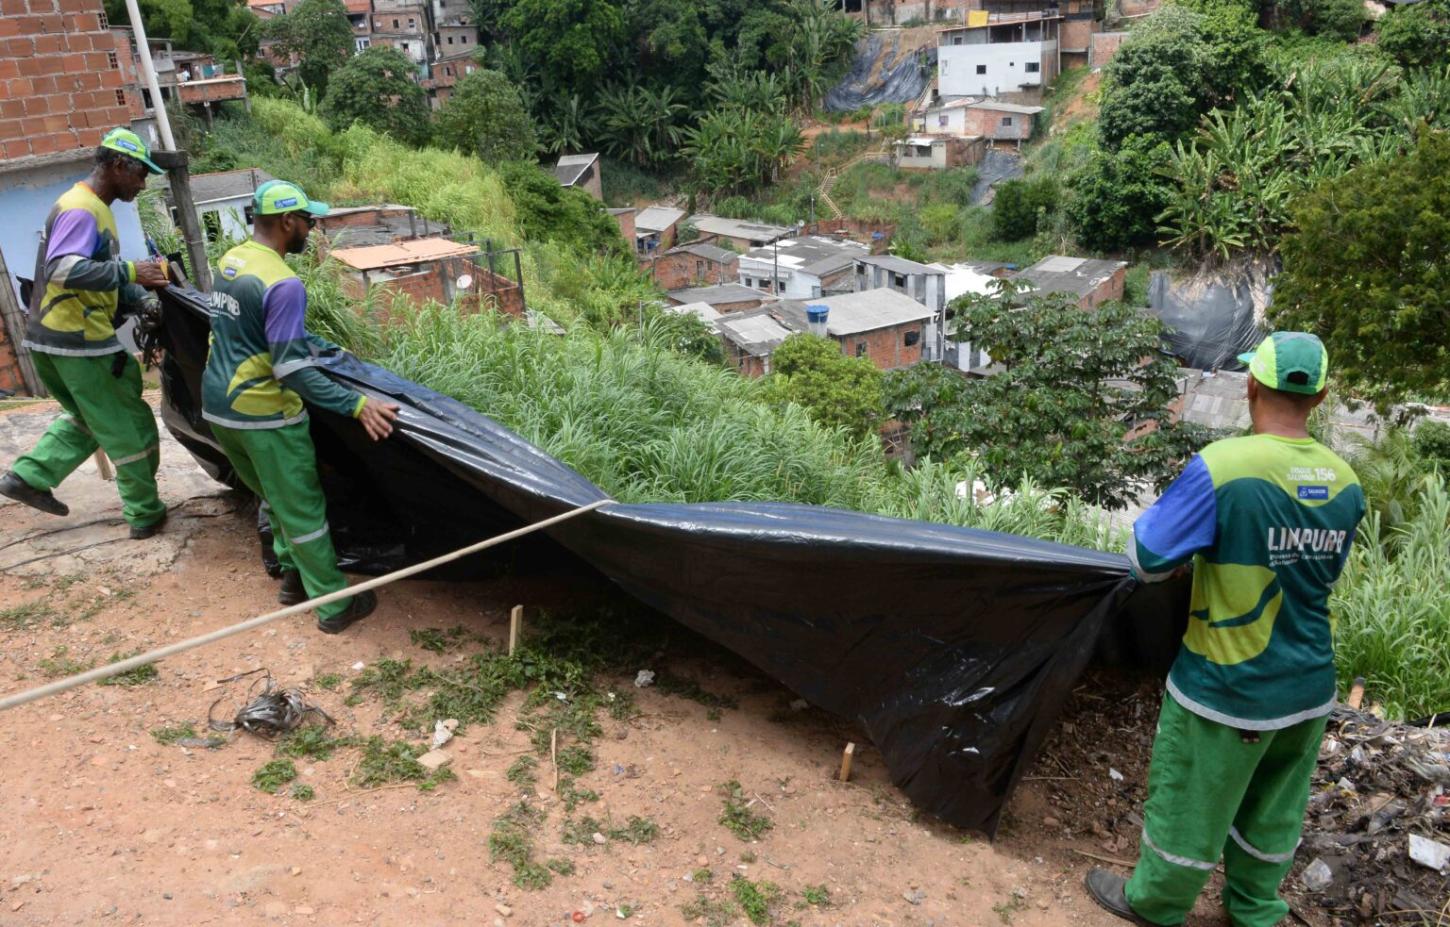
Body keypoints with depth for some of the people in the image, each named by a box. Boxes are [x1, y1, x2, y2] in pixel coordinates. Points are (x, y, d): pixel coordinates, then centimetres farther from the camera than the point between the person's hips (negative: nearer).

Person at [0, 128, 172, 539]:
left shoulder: (93, 209, 16)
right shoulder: (81, 210, -17)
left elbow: (99, 279, 17)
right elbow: (64, 270, -30)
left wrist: (140, 298, 4)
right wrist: (130, 271, -28)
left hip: (58, 337, 10)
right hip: (78, 340, -10)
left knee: (88, 418, 25)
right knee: (128, 425, 1)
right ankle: (144, 513, 10)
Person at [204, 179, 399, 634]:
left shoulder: (230, 261, 5)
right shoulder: (283, 283, -23)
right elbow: (291, 370, -25)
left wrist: (330, 349, 26)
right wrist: (356, 404, -27)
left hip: (218, 408, 8)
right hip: (263, 417, -8)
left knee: (273, 497, 24)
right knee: (303, 510, 4)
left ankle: (294, 576, 37)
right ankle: (335, 606, 15)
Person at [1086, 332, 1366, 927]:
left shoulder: (1223, 466, -25)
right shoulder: (1345, 483, -5)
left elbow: (1148, 559, -18)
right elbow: (1325, 573, 11)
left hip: (1226, 689, -5)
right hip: (1310, 688, 6)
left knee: (1189, 805, 14)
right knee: (1274, 811, 23)